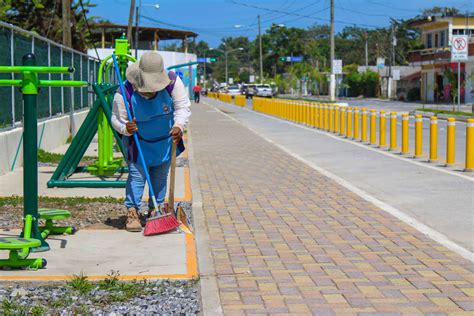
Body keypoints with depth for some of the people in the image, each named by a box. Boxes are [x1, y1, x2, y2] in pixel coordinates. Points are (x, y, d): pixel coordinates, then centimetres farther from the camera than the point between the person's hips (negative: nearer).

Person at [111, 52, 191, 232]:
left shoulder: (172, 82, -23)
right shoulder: (124, 93, -27)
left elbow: (182, 106, -17)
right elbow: (116, 119, -15)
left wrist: (179, 126, -35)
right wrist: (125, 128, -38)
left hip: (165, 141, 3)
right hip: (138, 143, -3)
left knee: (161, 176, 13)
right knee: (137, 175, -9)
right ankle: (132, 212, -4)